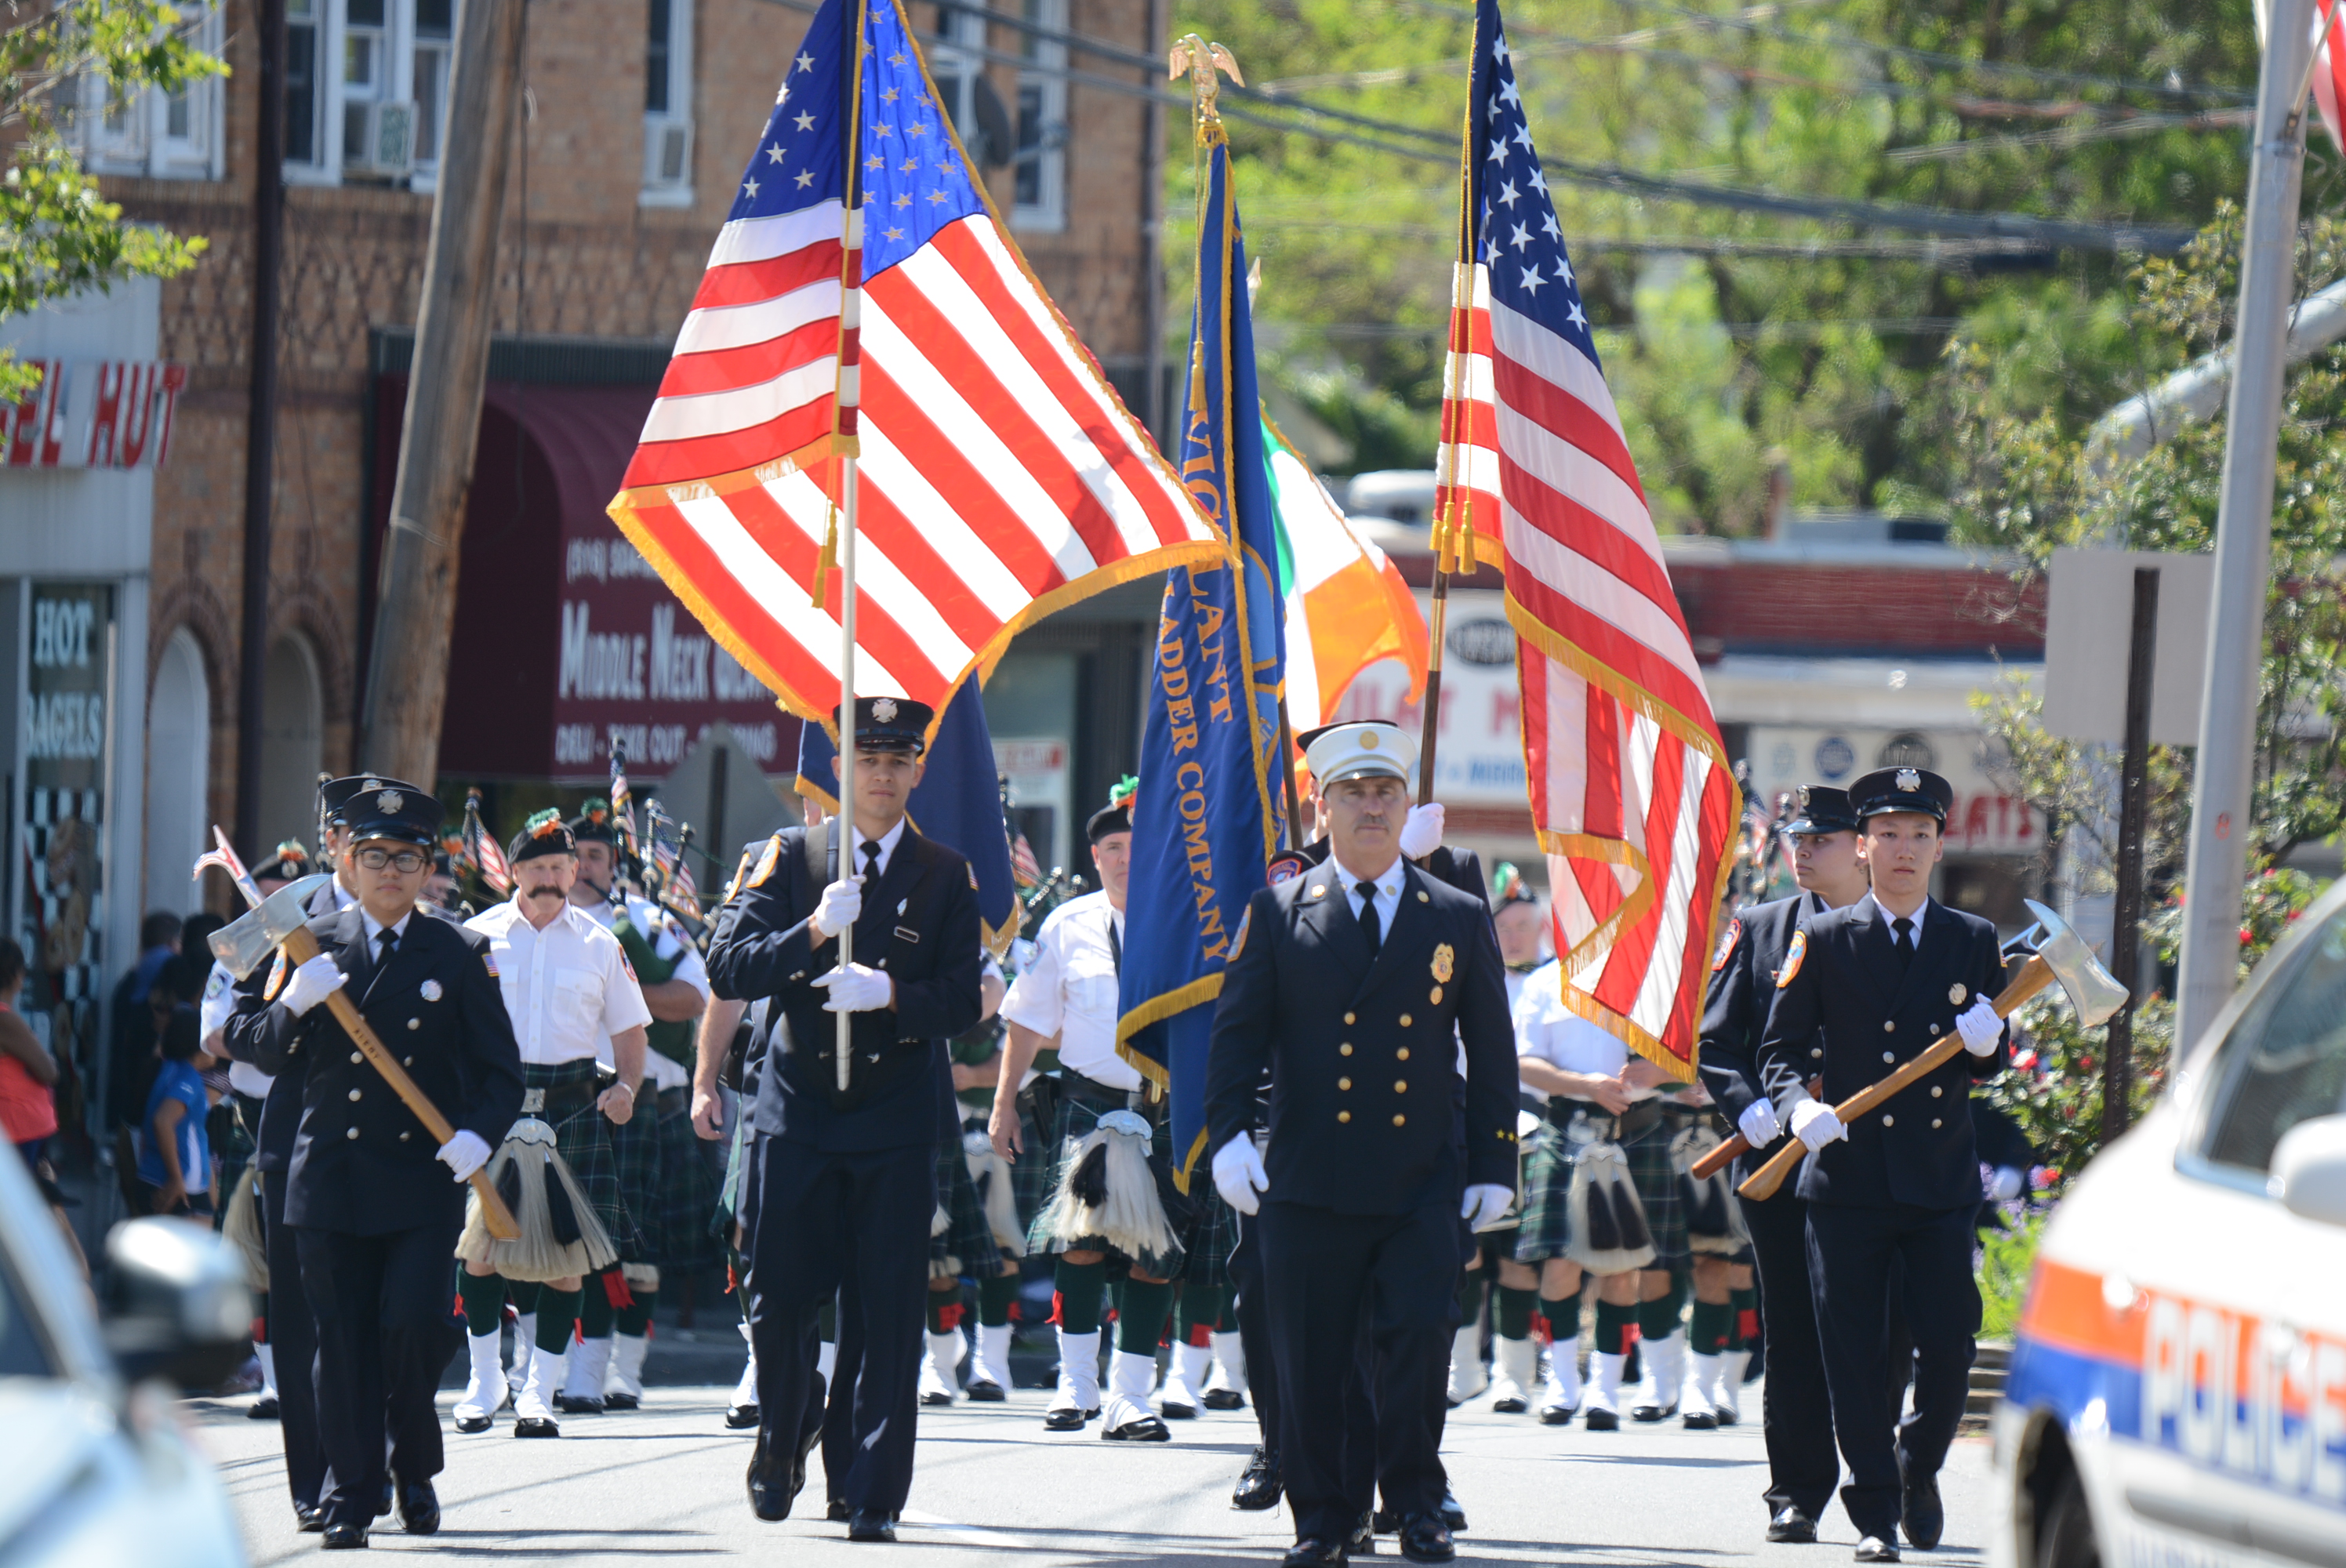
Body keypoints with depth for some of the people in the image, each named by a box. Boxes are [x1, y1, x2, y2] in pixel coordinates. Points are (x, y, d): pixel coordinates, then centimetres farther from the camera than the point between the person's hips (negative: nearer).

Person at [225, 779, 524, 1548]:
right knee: (344, 1341, 1)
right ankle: (351, 1493, 10)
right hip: (331, 1180, 1)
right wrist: (292, 1004, -14)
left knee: (414, 1327, -11)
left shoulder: (458, 955, 6)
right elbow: (256, 1047, 6)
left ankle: (416, 1472, 13)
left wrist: (479, 1132, -12)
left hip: (424, 1178, -1)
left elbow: (500, 1070, 7)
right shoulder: (313, 947, 8)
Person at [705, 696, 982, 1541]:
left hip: (897, 1121, 0)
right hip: (796, 1112, 0)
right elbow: (728, 967, -3)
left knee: (887, 1312, -3)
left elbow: (964, 1001, 0)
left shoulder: (946, 876, 7)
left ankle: (869, 1492, 3)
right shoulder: (790, 856, 5)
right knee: (778, 1300, 3)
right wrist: (812, 933, -18)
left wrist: (893, 993, -19)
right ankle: (784, 1438, 30)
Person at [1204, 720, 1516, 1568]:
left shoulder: (1459, 919, 10)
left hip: (1423, 1185, 0)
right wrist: (1230, 1131, -11)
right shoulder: (1278, 914, 7)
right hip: (1310, 1182, 0)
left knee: (1418, 1340, -10)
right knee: (1311, 1362, 1)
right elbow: (1238, 1031, 4)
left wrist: (1493, 1165, 6)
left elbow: (1491, 1052, 12)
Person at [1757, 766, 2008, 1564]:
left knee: (1950, 1344, -3)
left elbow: (1994, 1066, 13)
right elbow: (1781, 1046, 4)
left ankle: (1919, 1469, 23)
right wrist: (1798, 1105, -16)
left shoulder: (1974, 942, 10)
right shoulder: (1823, 940, 5)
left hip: (1941, 1181, 1)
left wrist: (1986, 1043, -11)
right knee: (1855, 1356, -1)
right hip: (1848, 1177, -1)